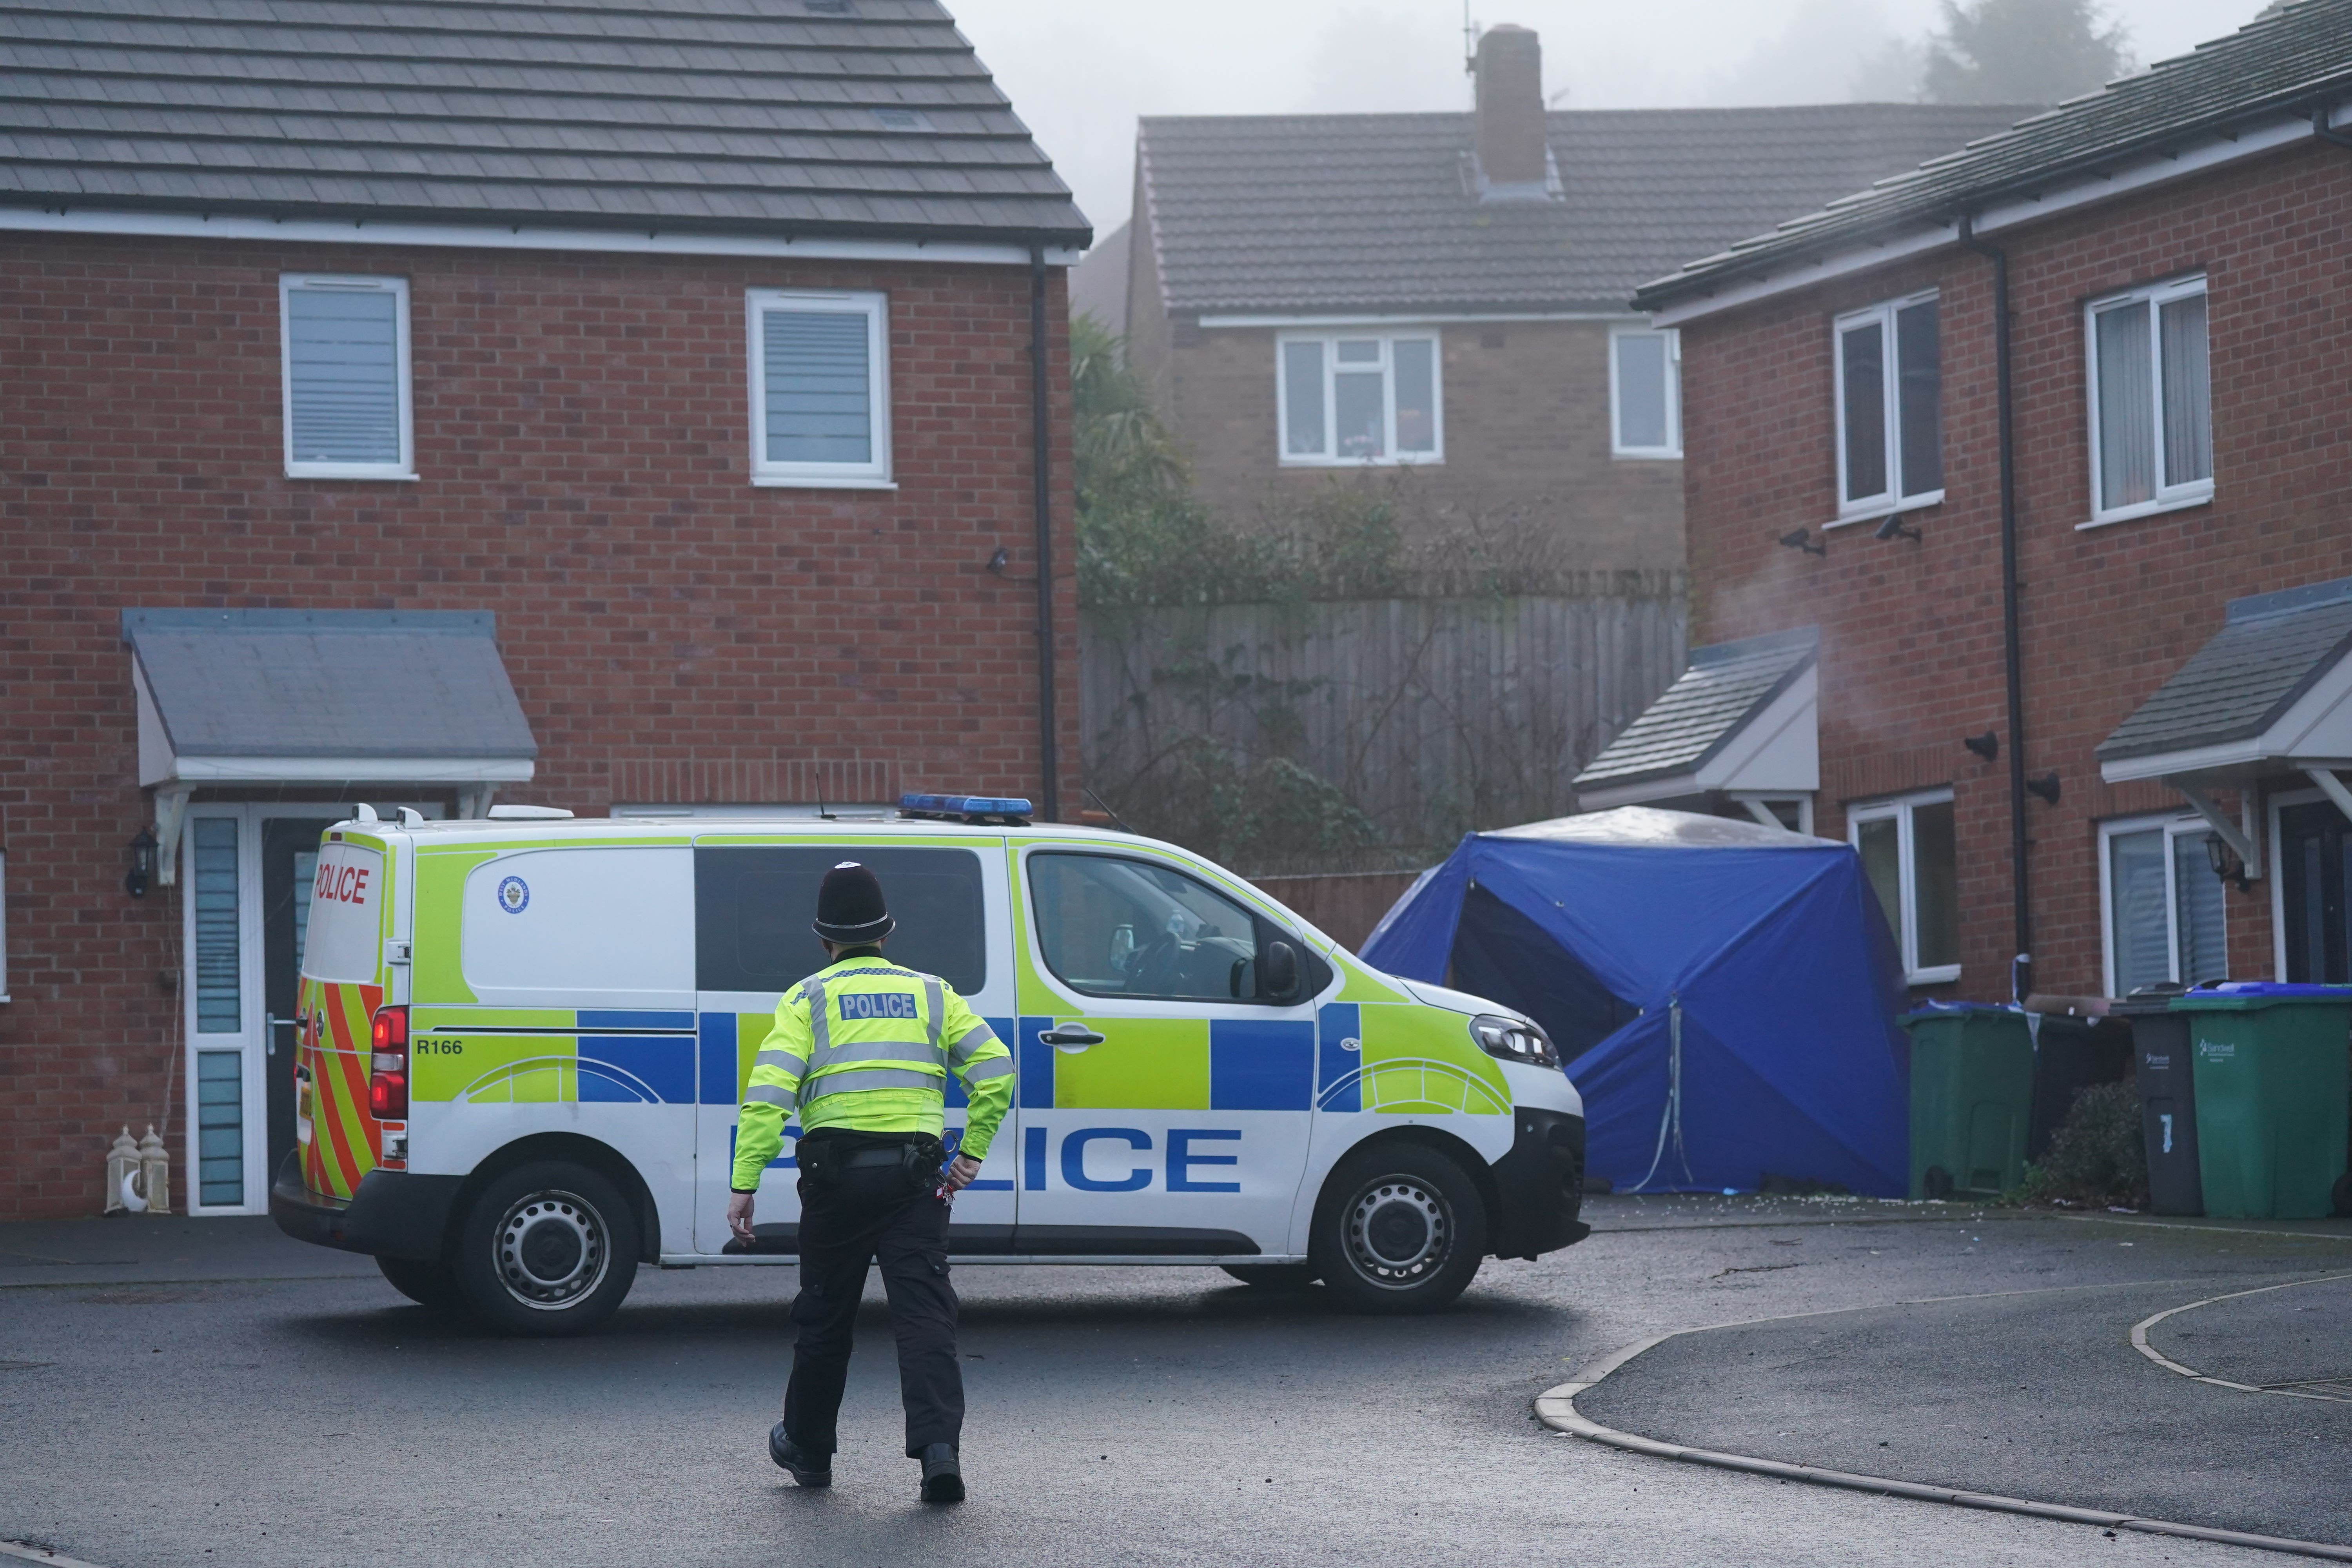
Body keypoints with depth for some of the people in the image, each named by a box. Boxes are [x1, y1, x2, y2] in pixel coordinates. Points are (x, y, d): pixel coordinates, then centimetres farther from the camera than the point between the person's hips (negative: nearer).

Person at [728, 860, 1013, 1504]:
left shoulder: (809, 998, 5)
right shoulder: (931, 992, 12)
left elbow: (769, 1092, -7)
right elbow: (995, 1070, 4)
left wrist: (744, 1184, -8)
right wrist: (972, 1150, 11)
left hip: (837, 1172, -1)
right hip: (915, 1174, 1)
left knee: (825, 1316, 13)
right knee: (924, 1312, -4)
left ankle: (807, 1447, 27)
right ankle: (938, 1446, -20)